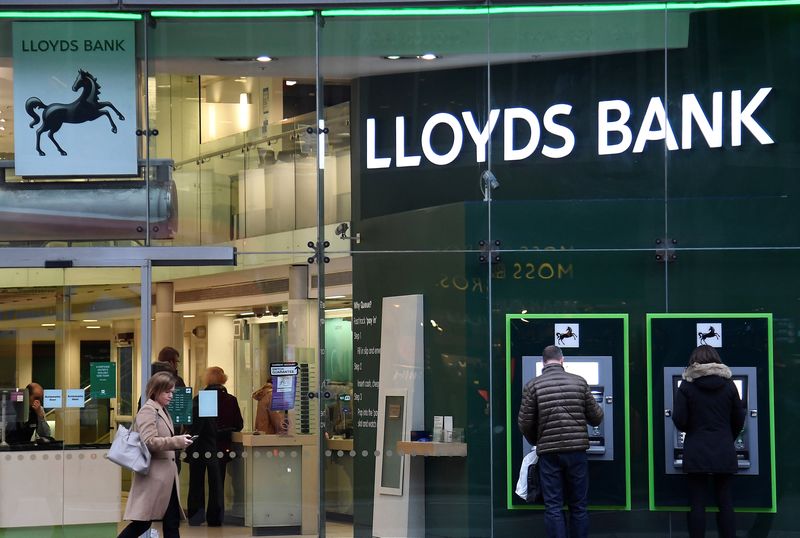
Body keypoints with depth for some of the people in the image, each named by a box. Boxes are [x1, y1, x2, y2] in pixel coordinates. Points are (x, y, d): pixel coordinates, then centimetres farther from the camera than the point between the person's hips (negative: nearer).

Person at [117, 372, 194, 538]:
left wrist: (178, 442, 11)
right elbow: (149, 442, -21)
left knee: (172, 522, 6)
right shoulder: (148, 410, -10)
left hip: (167, 476, 9)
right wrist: (178, 441, -22)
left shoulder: (163, 411, 17)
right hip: (154, 475, -9)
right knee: (143, 522, -7)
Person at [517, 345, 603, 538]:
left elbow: (525, 422, -2)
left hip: (549, 453, -1)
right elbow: (596, 417, 7)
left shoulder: (533, 386, -3)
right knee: (579, 506, 10)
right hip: (577, 450, 1)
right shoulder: (579, 382, 2)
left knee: (553, 507, 3)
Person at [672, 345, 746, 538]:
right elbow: (739, 420, 8)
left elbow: (679, 420, -6)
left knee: (697, 503, 0)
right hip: (724, 452, 2)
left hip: (696, 452, -2)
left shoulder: (687, 386, -4)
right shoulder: (728, 385, 3)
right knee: (725, 502, 6)